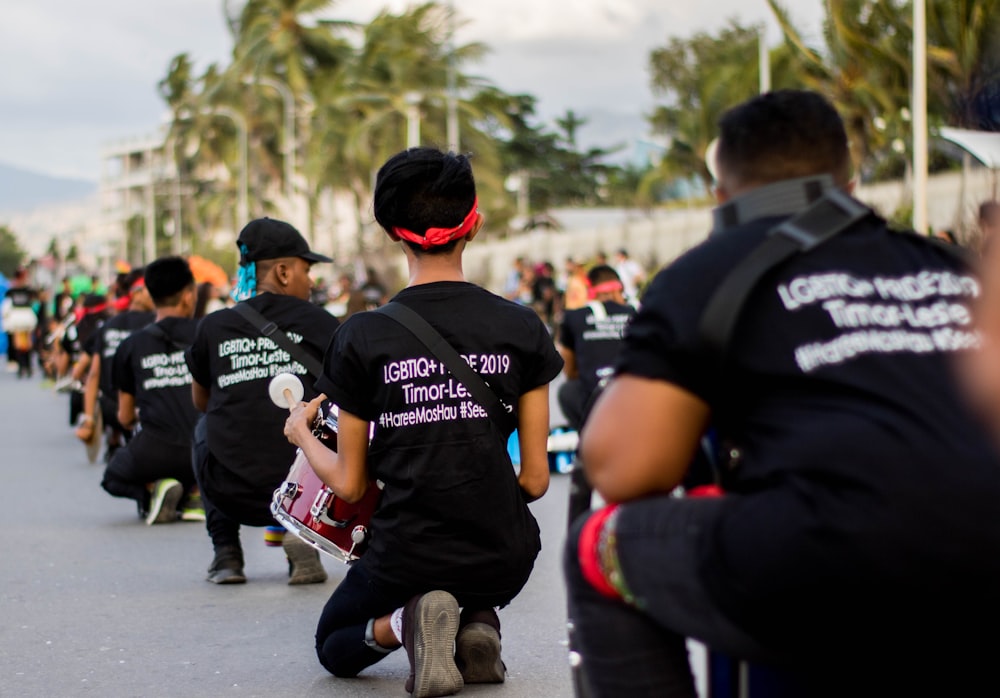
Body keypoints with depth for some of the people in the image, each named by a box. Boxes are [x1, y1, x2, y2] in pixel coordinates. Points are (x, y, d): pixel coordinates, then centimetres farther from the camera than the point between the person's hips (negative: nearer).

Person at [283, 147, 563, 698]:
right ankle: (478, 622, 5)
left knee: (334, 647, 28)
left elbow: (349, 485, -3)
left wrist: (301, 434, 17)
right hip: (503, 559, 3)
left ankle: (405, 623, -6)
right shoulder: (522, 327, -5)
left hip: (407, 559, -3)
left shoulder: (362, 337, -10)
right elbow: (535, 479, -3)